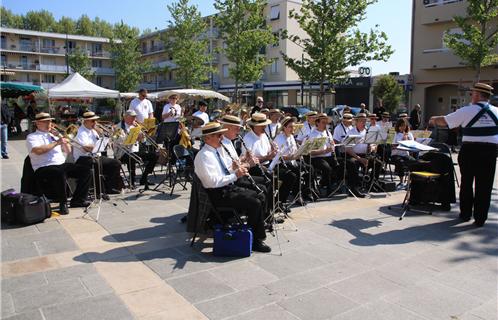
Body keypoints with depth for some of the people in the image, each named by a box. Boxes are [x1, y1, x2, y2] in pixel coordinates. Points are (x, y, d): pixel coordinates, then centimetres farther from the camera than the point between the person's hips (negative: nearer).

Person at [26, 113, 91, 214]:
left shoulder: (53, 135, 25)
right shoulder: (32, 137, 5)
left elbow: (68, 151, 23)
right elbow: (38, 151, -18)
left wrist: (65, 141, 4)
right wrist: (56, 143, -14)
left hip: (62, 164, 7)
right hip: (44, 168, -7)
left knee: (85, 170, -11)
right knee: (60, 173, -39)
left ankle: (78, 200, -7)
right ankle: (63, 203, -23)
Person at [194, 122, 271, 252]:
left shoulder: (216, 151, 14)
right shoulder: (204, 156, -17)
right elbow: (213, 182, -26)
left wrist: (238, 171, 2)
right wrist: (235, 175, -22)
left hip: (228, 188, 10)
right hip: (217, 195, -10)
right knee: (255, 203, -19)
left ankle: (259, 236, 12)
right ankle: (254, 241, -5)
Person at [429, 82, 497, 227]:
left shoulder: (467, 111, -6)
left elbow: (444, 121, 0)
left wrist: (434, 119, 18)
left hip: (470, 150, -2)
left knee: (466, 182, 13)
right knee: (484, 185, 6)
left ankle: (465, 214, 24)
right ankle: (480, 218, 10)